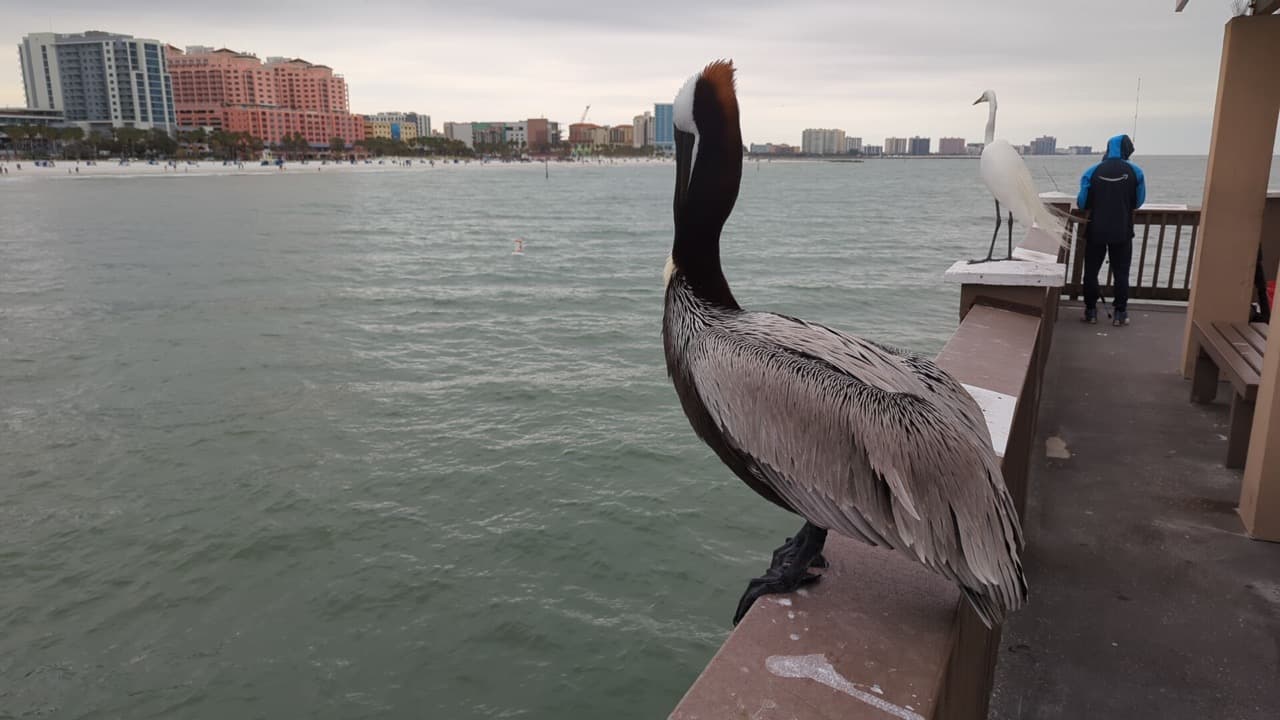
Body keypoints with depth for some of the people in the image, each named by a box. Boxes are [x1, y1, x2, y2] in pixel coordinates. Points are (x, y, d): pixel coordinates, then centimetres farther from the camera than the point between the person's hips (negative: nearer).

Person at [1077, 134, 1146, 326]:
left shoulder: (1092, 172, -7)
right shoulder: (1135, 172, -4)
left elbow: (1082, 203, -4)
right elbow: (1139, 202, 4)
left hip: (1096, 230, 0)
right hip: (1122, 231, 1)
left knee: (1091, 271, 10)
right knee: (1121, 273, 8)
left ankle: (1091, 310, 13)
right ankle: (1120, 313, 10)